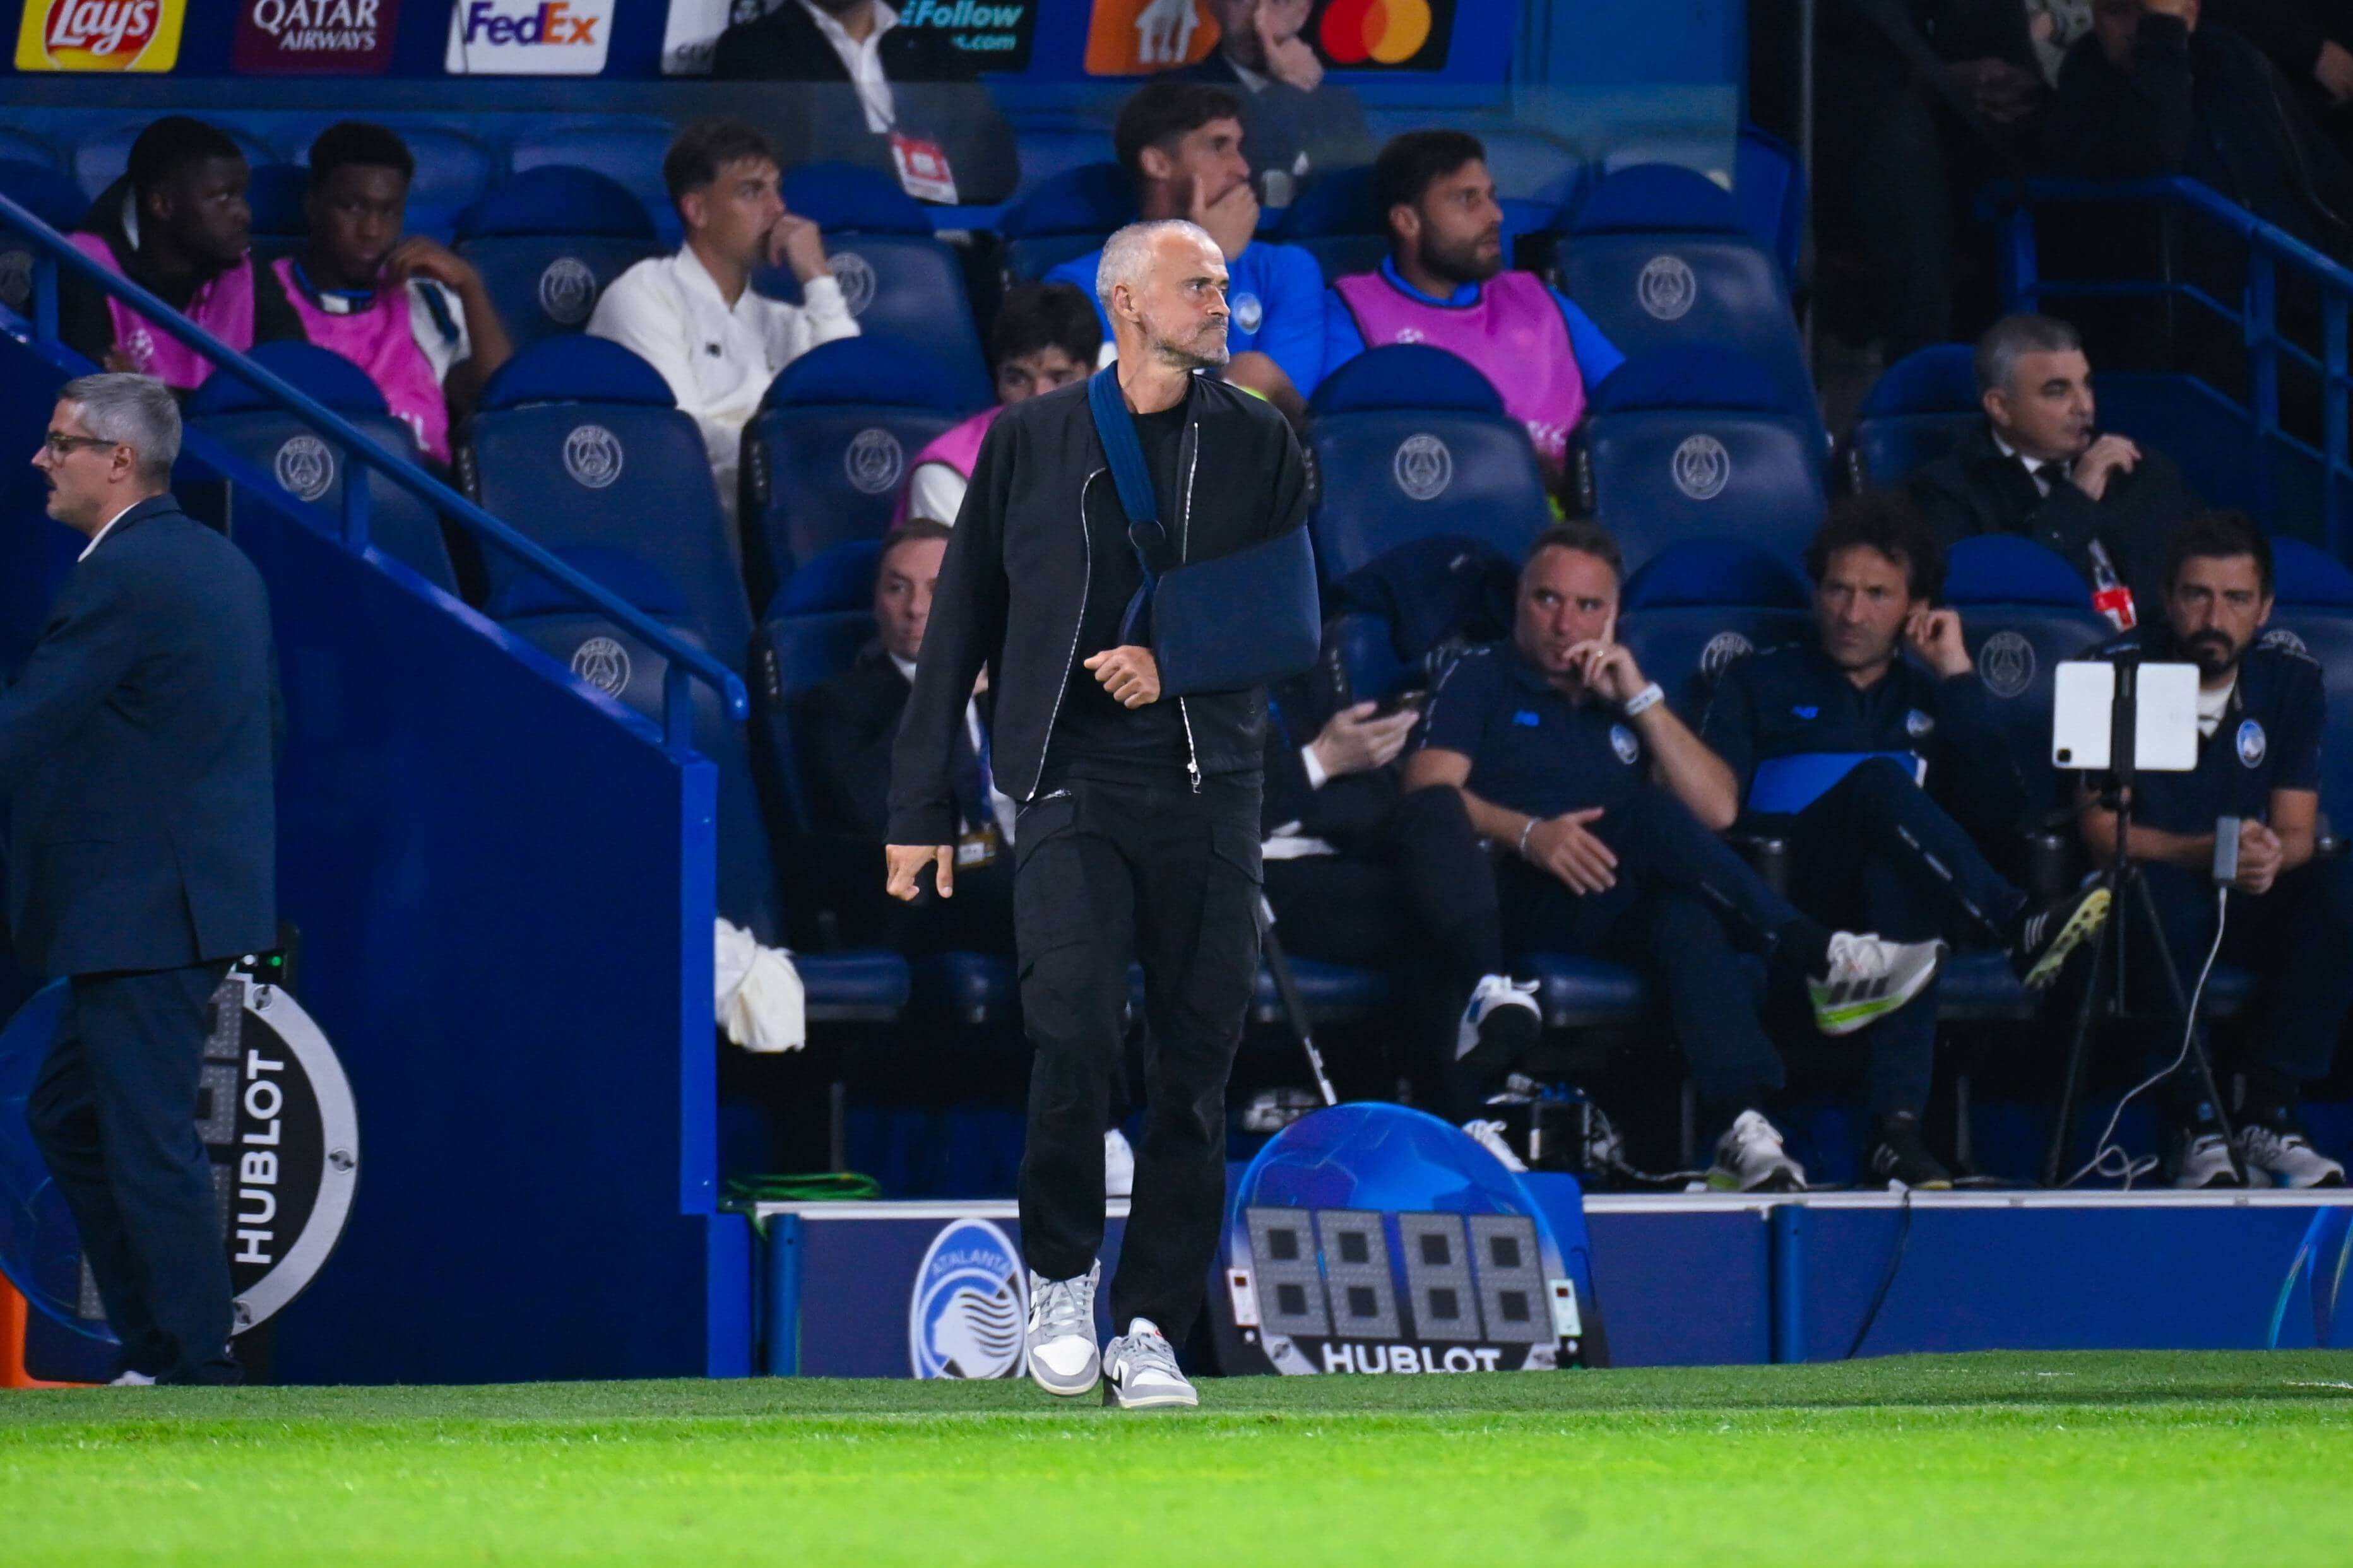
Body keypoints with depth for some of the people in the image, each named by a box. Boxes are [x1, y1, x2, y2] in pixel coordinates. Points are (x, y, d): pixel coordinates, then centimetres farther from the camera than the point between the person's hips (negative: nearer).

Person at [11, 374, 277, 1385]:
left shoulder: (120, 578, -16)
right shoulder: (219, 562, 14)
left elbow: (26, 731, -17)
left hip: (142, 912, -10)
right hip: (197, 892, 10)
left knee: (149, 1139, -5)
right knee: (66, 1114, 17)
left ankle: (195, 1367, -3)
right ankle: (157, 1349, 18)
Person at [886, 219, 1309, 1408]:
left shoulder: (1257, 445, 11)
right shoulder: (1029, 442, 9)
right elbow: (960, 625, 11)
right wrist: (922, 805, 9)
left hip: (1209, 785, 2)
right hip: (1071, 781, -2)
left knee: (1195, 1061, -1)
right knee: (1074, 1029, -19)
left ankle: (1151, 1328, 7)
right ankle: (1060, 1276, 1)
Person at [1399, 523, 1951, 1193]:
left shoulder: (1624, 698, 27)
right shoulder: (1480, 680, 17)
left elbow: (1717, 809, 12)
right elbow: (1427, 792, -2)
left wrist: (1641, 699, 4)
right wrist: (1527, 833, -20)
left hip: (1623, 910, 3)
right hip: (1520, 904, -3)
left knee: (1687, 918, -36)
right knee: (1651, 817, -32)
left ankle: (1745, 1132, -56)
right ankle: (1824, 961, -35)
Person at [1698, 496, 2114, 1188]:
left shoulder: (1927, 702, 26)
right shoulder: (1761, 684, 21)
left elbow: (2000, 814, 9)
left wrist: (1958, 679, 8)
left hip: (1883, 896, 2)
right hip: (1776, 897, -2)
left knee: (1904, 881, -37)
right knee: (1879, 784, -30)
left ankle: (1897, 1128, -49)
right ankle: (2018, 929, -50)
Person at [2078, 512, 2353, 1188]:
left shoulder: (2291, 680, -1)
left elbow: (2297, 834, -4)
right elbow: (2104, 831, -15)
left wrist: (2269, 855, -30)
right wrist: (2207, 852, -33)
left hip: (2251, 902, 3)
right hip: (2164, 893, -3)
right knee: (2155, 893, -37)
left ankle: (2270, 1113, -23)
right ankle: (2191, 1121, -28)